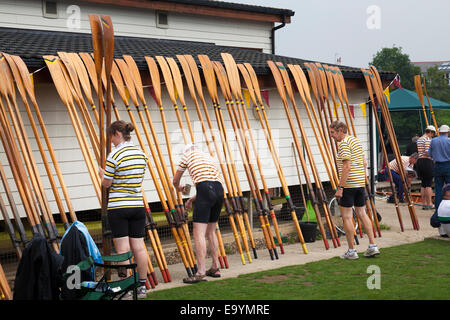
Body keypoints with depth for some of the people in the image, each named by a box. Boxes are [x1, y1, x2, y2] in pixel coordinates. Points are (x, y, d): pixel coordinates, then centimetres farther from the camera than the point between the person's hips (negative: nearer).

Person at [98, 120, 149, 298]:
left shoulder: (114, 156, -13)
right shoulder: (141, 154, 6)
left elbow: (106, 184, -7)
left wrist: (102, 174, 15)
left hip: (118, 207, -6)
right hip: (138, 205, 6)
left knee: (123, 249, 1)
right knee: (139, 247, 9)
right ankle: (142, 286, 17)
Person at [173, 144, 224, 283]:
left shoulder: (187, 155, 16)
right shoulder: (208, 157, 32)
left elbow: (175, 181, 23)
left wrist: (179, 188, 46)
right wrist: (192, 199, 38)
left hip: (205, 190, -7)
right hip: (219, 190, 7)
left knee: (199, 233, -6)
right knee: (211, 231, 18)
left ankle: (201, 273, -10)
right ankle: (215, 268, 23)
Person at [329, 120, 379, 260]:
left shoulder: (344, 144, -14)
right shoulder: (356, 141, 15)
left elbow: (347, 166, -21)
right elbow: (364, 163, 18)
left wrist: (340, 187, -20)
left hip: (348, 185, -9)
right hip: (360, 183, 9)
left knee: (347, 217, -1)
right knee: (362, 213, 14)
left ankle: (351, 251, 2)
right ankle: (373, 246, 13)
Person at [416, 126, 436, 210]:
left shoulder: (419, 139, 18)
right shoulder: (428, 139, -9)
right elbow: (427, 152, -18)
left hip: (419, 161, 8)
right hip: (427, 161, -8)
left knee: (423, 184, 10)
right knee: (429, 184, -4)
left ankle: (424, 204, 10)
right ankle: (429, 204, -3)